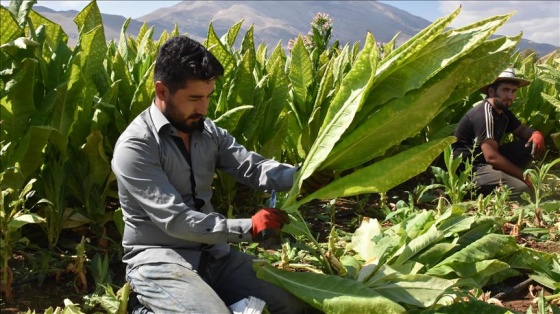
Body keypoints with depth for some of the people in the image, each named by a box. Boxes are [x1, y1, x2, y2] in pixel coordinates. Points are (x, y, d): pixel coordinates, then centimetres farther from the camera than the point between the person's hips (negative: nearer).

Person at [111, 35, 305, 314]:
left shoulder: (207, 131, 5)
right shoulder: (135, 147, -17)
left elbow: (252, 167, -1)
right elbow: (175, 220, -22)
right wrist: (248, 228, -23)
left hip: (212, 252, 6)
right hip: (159, 258, -6)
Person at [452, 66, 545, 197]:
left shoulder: (503, 111, 7)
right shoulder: (484, 113, -21)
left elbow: (522, 129, 24)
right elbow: (491, 157, -28)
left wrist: (536, 134, -2)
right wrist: (523, 176, -19)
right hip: (469, 168, -10)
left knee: (531, 144, 1)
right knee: (521, 189, -27)